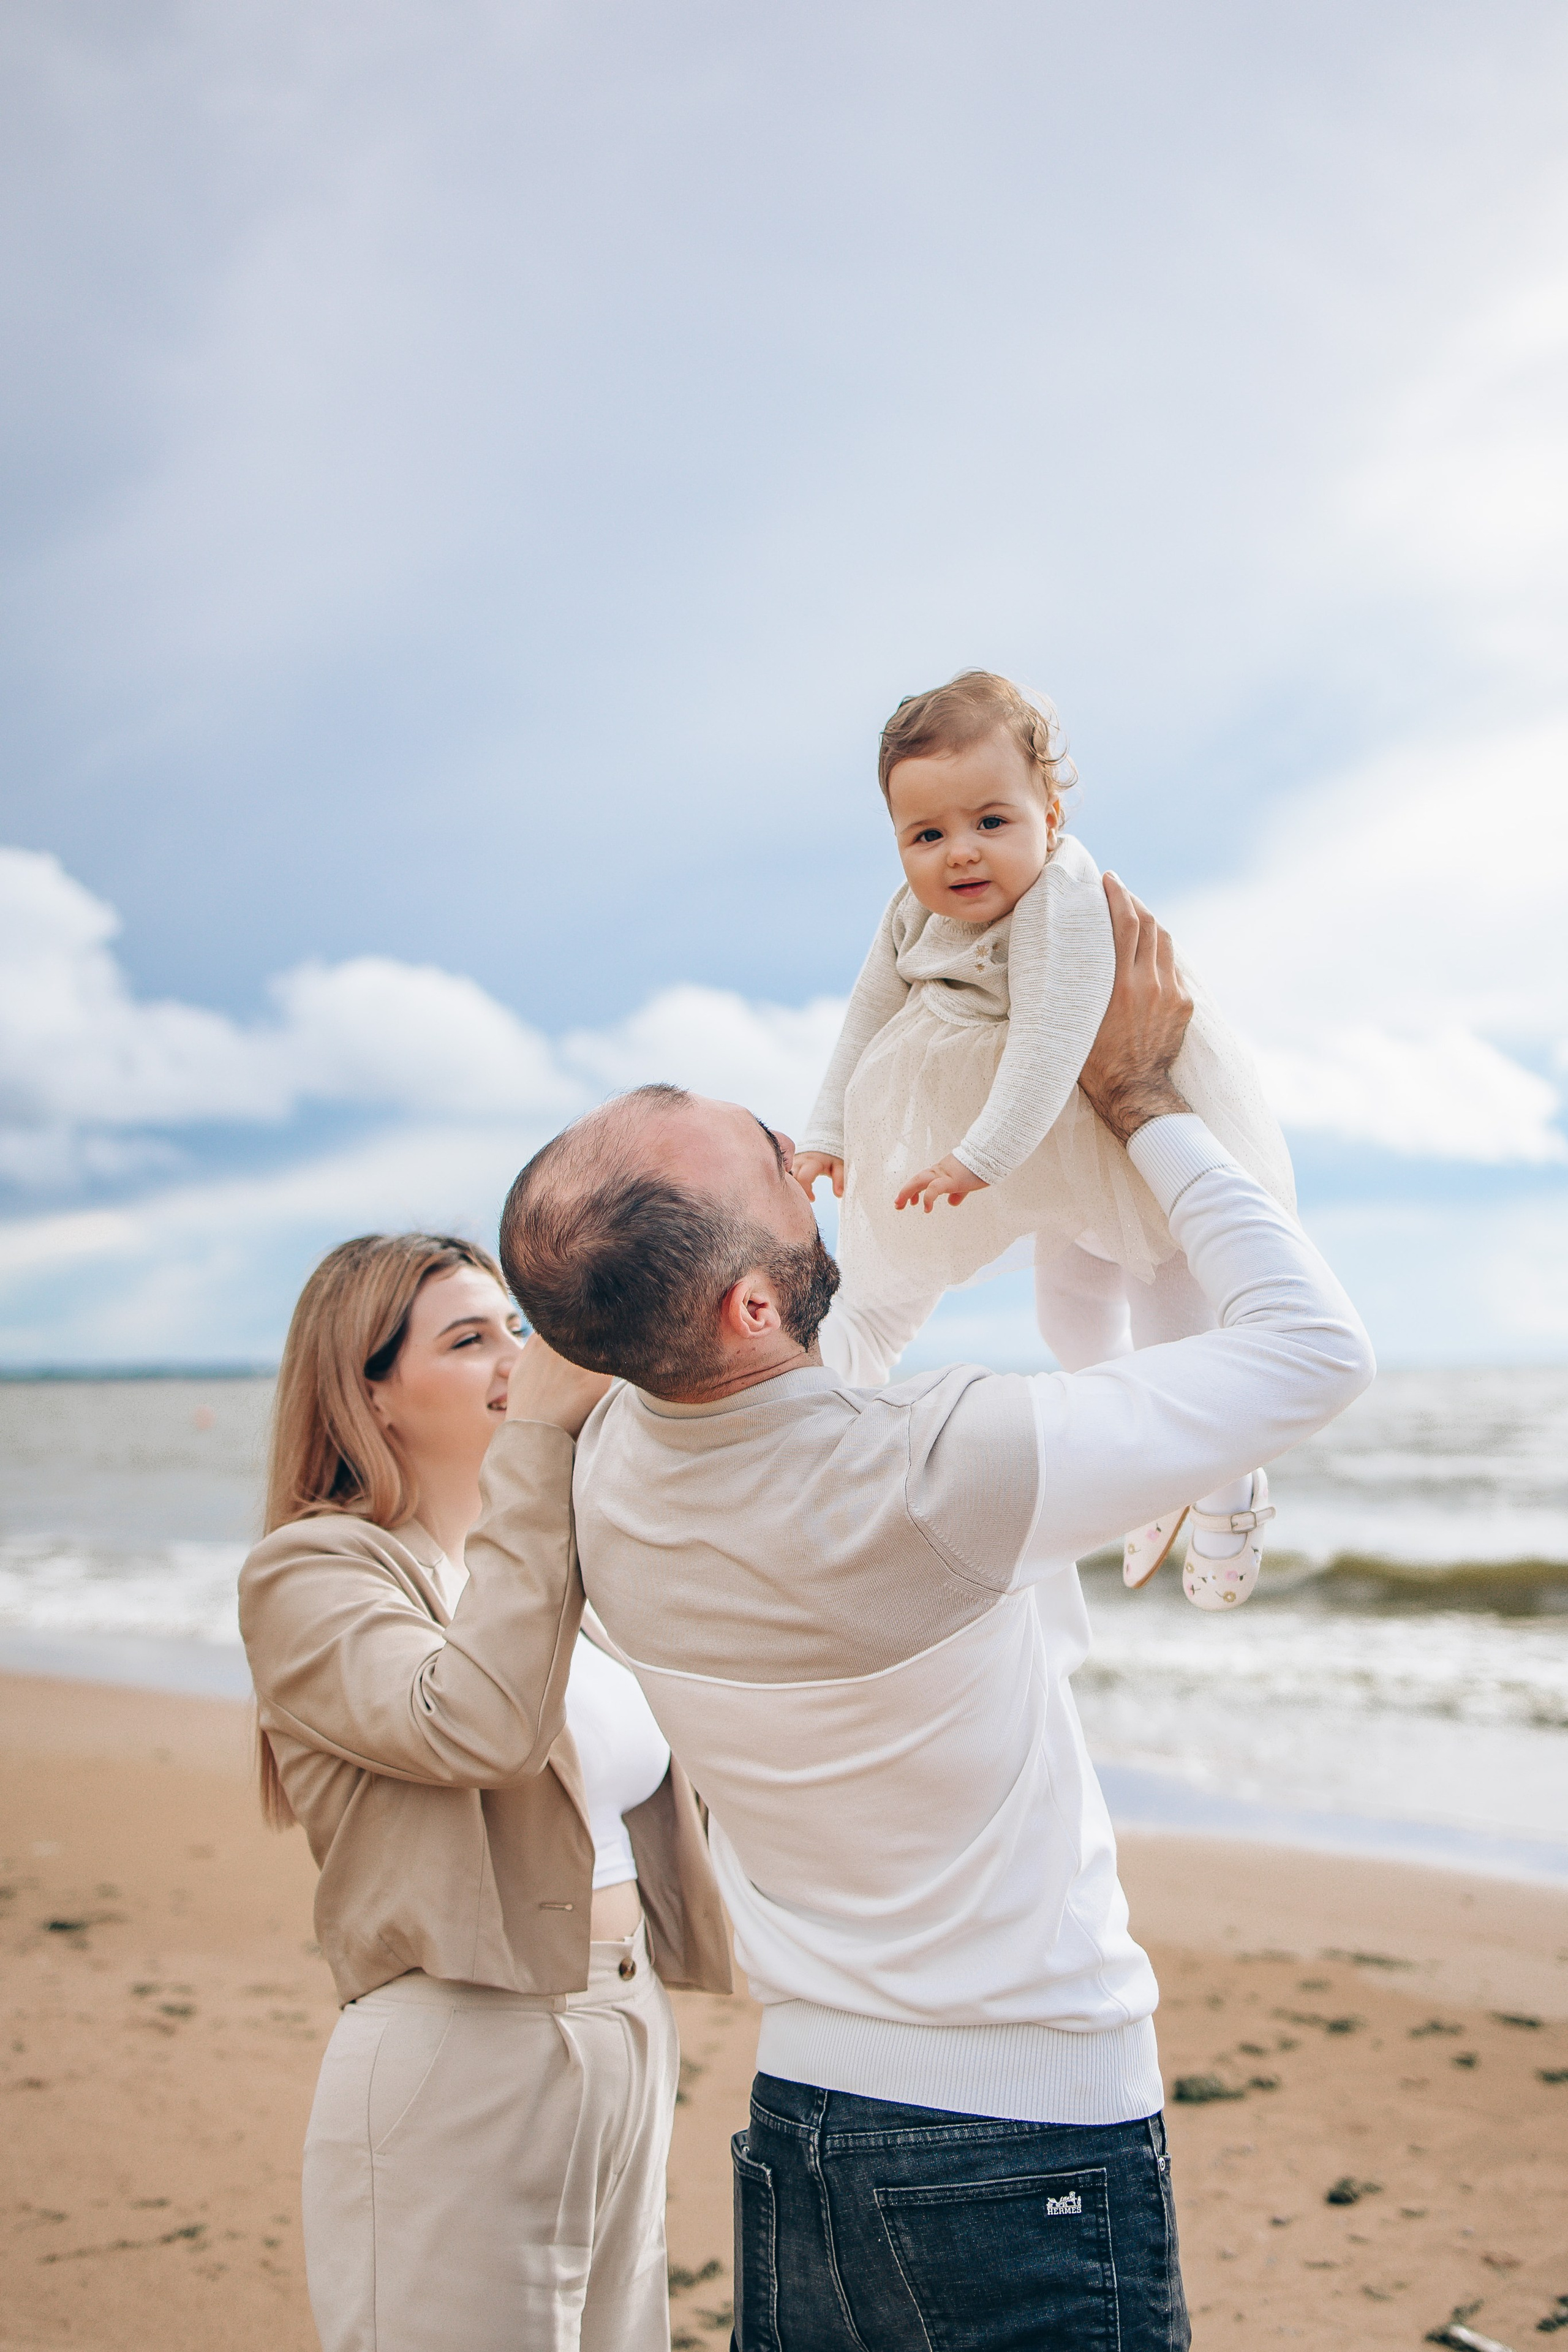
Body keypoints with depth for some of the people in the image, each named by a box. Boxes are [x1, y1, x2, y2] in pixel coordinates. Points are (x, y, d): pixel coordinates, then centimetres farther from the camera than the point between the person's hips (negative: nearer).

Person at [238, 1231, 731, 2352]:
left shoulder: (551, 1555, 14)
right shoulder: (310, 1575, -9)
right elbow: (474, 1724, -28)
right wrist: (540, 1433, -27)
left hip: (632, 2049, 7)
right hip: (458, 2065, -7)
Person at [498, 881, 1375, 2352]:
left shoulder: (613, 1474, -7)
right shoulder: (940, 1478, -28)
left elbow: (852, 1333, 16)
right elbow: (1315, 1347, -15)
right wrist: (1136, 1099, -6)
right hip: (1033, 2143, -6)